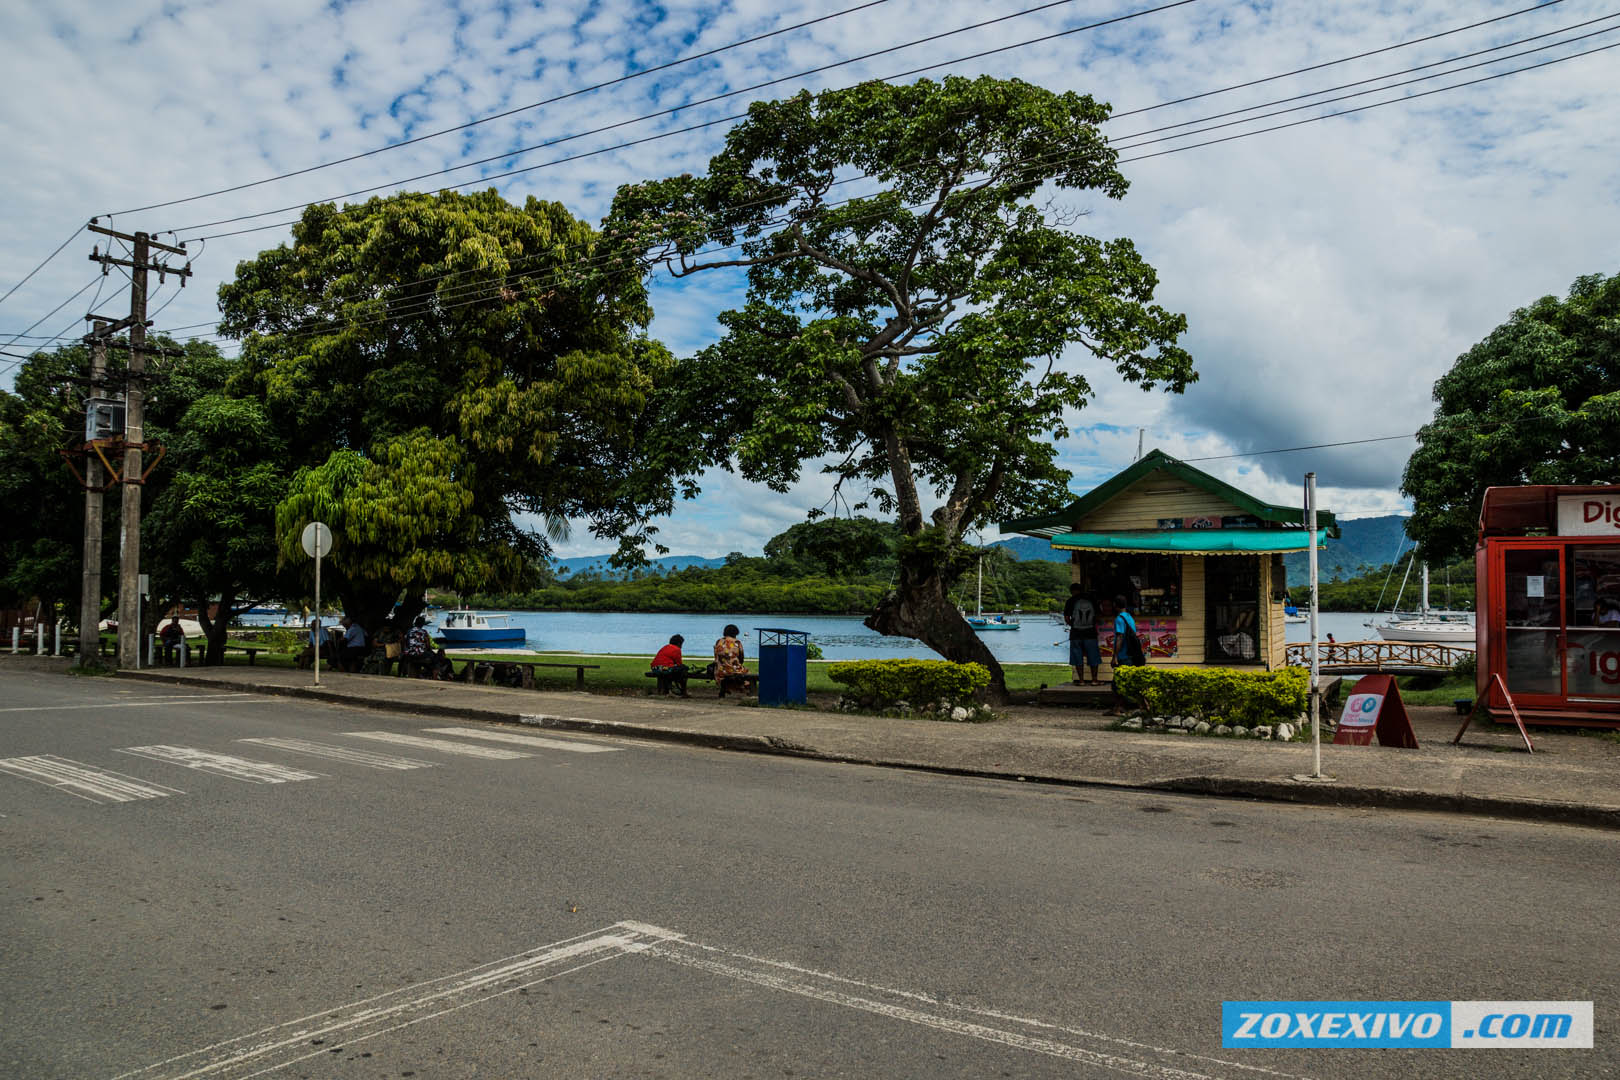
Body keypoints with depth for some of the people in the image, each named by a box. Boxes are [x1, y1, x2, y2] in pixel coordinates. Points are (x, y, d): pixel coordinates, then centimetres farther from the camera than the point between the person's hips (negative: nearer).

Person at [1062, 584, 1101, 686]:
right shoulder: (1091, 600, 4)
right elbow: (1096, 616, 9)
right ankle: (1094, 680, 10)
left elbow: (1066, 618, -3)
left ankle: (1081, 680, 5)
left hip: (1076, 633, -2)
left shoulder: (1071, 601, -3)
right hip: (1090, 632, 2)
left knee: (1078, 657, 6)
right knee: (1093, 656, 9)